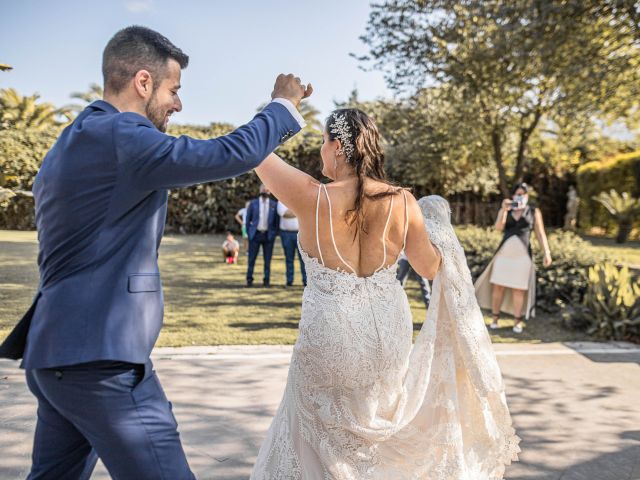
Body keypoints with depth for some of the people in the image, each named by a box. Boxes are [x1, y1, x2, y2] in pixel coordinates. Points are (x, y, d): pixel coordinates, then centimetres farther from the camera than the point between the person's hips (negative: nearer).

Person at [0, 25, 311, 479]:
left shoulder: (68, 145, 17)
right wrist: (284, 104, -3)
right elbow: (236, 153, -20)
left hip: (54, 352, 11)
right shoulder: (119, 136, -15)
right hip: (99, 360, -10)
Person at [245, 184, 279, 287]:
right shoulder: (253, 203, 2)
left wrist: (274, 234, 0)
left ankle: (266, 281, 10)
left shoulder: (274, 204, 3)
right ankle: (249, 280, 9)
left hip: (268, 235, 1)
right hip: (255, 234, -1)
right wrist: (249, 233, 0)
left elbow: (277, 220, 7)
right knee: (252, 259, -1)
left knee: (267, 260, 2)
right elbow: (248, 219, 6)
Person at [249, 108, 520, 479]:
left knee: (323, 441, 18)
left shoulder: (313, 197, -16)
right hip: (390, 334, 4)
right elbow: (431, 268, 3)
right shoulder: (402, 202, -7)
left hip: (331, 338, -3)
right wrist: (439, 232, 22)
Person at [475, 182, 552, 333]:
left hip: (522, 255, -1)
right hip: (504, 253, 2)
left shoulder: (534, 211, 5)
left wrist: (547, 252, -7)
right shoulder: (505, 210, 9)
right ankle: (495, 318, 14)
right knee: (498, 286, 2)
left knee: (518, 288, 0)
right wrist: (504, 210, -21)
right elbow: (498, 227, -8)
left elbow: (541, 234, 2)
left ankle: (518, 321, 9)